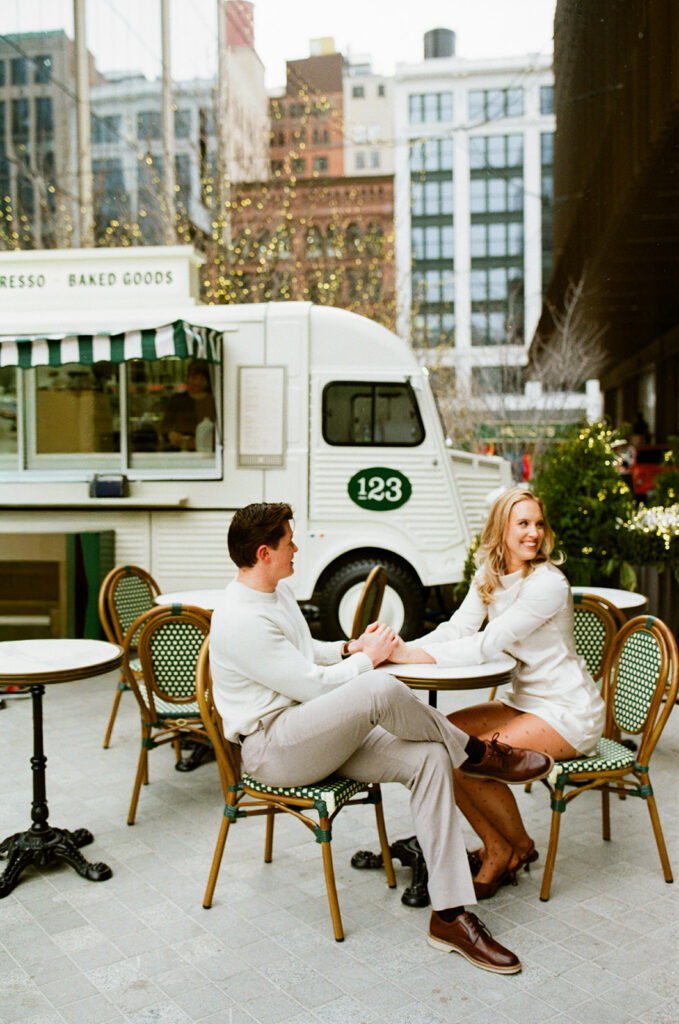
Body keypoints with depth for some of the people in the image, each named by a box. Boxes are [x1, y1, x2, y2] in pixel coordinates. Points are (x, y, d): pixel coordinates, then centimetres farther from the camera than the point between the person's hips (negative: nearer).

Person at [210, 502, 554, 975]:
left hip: (320, 735, 10)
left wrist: (349, 647, 9)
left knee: (430, 758, -13)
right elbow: (311, 685, -20)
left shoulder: (279, 591, 12)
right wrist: (367, 658, -6)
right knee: (382, 690, -34)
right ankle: (477, 754, -5)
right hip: (272, 749, -9)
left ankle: (450, 913, -10)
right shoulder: (240, 620, -19)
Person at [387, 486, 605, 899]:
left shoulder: (548, 583, -20)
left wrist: (412, 654, -31)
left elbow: (488, 645, -27)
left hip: (568, 713, -8)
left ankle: (520, 847, 8)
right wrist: (400, 649, -25)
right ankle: (495, 848, 8)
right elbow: (456, 628, -7)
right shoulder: (489, 577, 5)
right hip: (523, 700, 8)